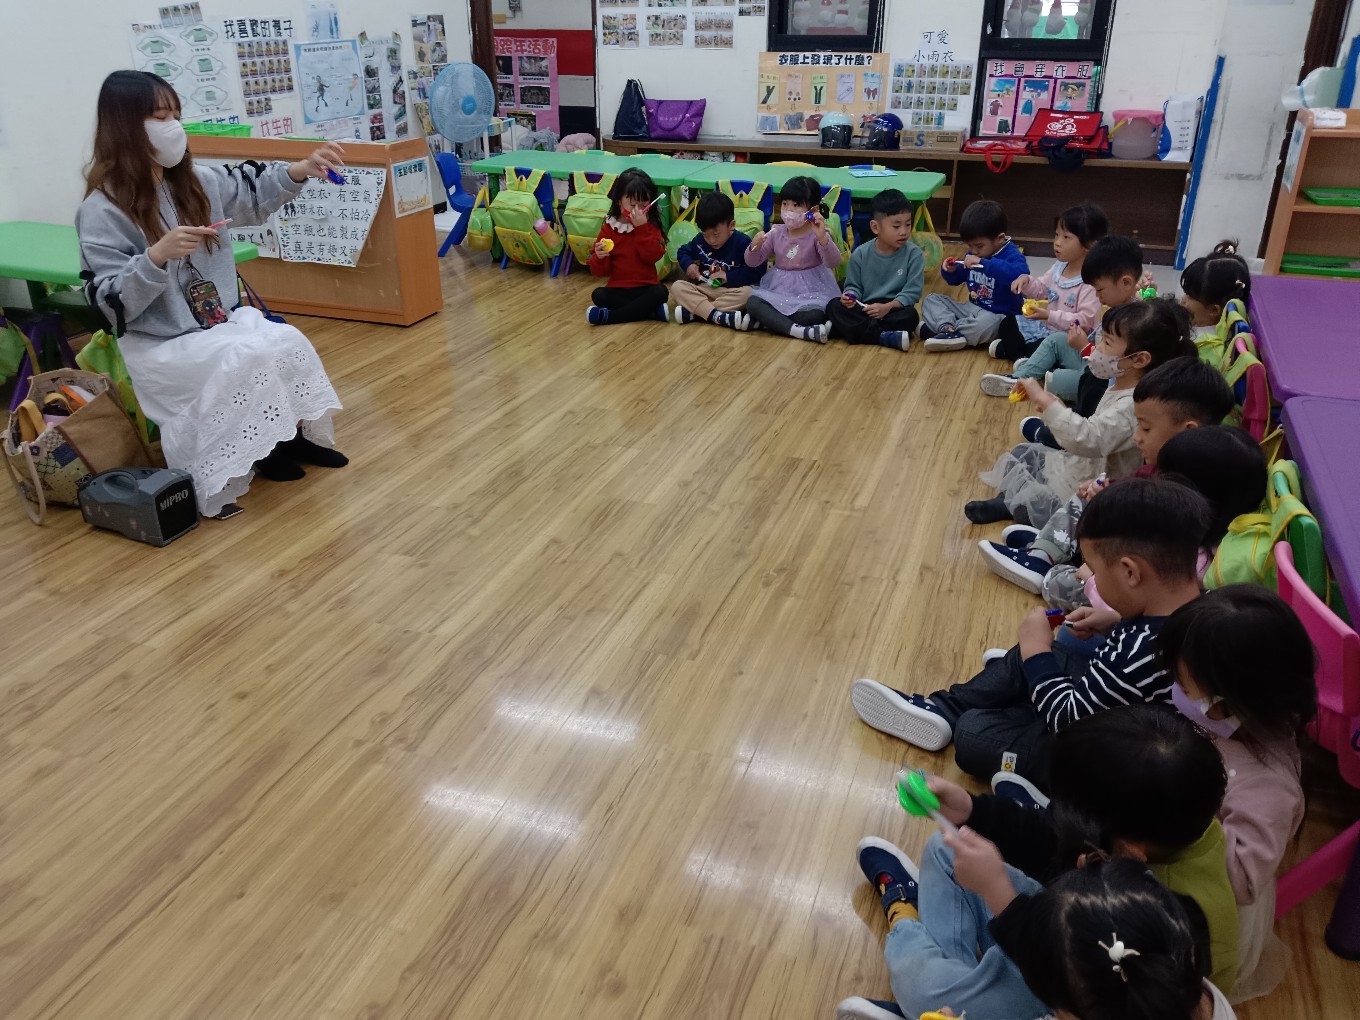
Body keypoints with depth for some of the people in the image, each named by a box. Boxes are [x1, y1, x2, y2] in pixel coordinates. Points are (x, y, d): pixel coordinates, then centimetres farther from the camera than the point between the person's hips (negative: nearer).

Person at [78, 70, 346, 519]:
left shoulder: (195, 182, 4)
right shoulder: (101, 210, -14)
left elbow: (254, 192, 18)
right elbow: (111, 303, -18)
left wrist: (301, 170, 0)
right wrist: (156, 255, -33)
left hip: (222, 324, 7)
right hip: (158, 346, -6)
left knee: (289, 342, -17)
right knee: (246, 361, -28)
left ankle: (292, 434, 1)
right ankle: (256, 453, -7)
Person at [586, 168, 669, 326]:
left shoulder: (651, 226, 5)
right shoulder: (609, 227, 3)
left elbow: (653, 256, -13)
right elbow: (600, 271, 1)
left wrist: (642, 228, -18)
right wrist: (600, 257, -22)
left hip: (645, 288, 0)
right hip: (618, 289, 0)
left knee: (660, 292, -30)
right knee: (598, 295, -27)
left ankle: (609, 316, -27)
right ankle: (653, 311, -26)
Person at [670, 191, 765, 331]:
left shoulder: (743, 242, -10)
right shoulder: (700, 240, 3)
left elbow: (757, 271, -16)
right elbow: (683, 252, 20)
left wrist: (729, 277, -19)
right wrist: (688, 264, -2)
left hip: (731, 291, -3)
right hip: (703, 289, 3)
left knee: (747, 293, -35)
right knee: (677, 287, -22)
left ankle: (692, 312, -35)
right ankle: (718, 316, -42)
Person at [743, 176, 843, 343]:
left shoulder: (817, 235, -7)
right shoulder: (776, 233, 5)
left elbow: (834, 262, -23)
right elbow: (752, 262, 7)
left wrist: (823, 237, -40)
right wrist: (755, 246, -16)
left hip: (810, 290, -4)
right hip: (778, 289, 4)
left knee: (814, 315, -35)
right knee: (752, 303, -25)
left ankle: (769, 320, -18)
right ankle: (797, 330, -36)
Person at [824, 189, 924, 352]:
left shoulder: (914, 254, -4)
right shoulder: (860, 254, 0)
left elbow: (913, 291, -8)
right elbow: (853, 286, 9)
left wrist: (887, 307, -22)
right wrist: (850, 296, -17)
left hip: (895, 308, -2)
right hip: (864, 308, 2)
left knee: (910, 315, -34)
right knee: (834, 305, -23)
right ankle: (884, 337, -34)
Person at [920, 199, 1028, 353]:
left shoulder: (1011, 255, -17)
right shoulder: (974, 254, 5)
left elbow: (1020, 274, -42)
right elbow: (956, 279, 22)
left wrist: (984, 263, -41)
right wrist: (950, 271, -3)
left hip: (997, 316, -8)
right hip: (973, 309, 8)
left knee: (985, 323, -42)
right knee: (931, 300, 1)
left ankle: (940, 327, -21)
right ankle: (949, 329, -26)